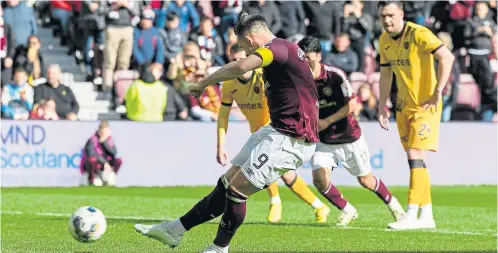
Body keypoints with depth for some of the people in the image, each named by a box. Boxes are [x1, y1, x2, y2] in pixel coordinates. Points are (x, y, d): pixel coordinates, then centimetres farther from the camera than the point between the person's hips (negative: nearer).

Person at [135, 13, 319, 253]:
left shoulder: (278, 47, -17)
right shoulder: (286, 49, 13)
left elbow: (243, 65, -35)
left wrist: (203, 83, -24)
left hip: (291, 140, -10)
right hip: (278, 131, 10)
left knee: (236, 189, -6)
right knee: (227, 182, 12)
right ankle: (175, 229, 18)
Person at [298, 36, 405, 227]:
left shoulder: (335, 75, -20)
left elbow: (352, 104, -17)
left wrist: (327, 121, -20)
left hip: (350, 138, -3)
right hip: (323, 141, 3)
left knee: (365, 180, 9)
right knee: (319, 179, -16)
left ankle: (393, 204, 37)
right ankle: (347, 211, 8)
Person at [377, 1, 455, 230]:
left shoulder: (419, 34, -18)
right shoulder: (384, 40, 6)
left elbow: (447, 57, -25)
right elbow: (385, 74, 17)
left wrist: (437, 92, -26)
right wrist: (382, 107, 13)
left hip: (425, 105, -8)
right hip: (404, 105, 8)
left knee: (415, 155, -14)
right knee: (414, 159, 8)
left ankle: (411, 215, -14)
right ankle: (426, 216, 15)